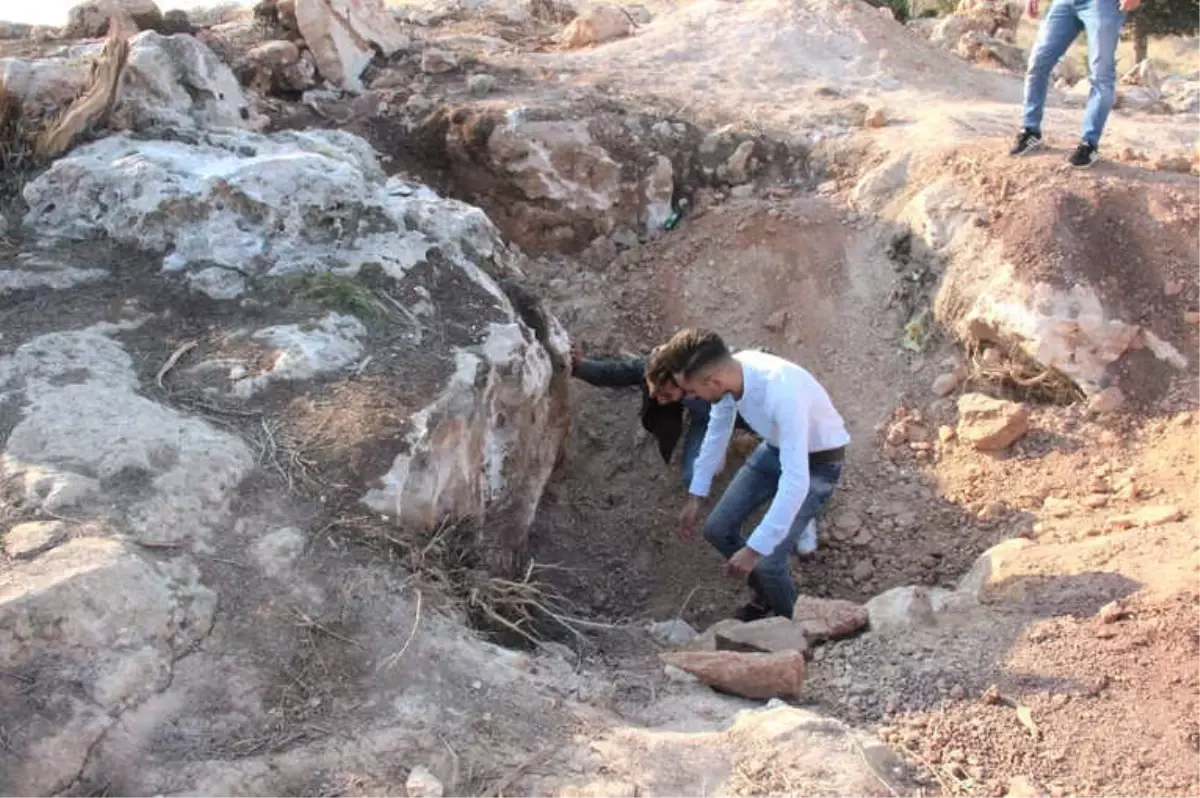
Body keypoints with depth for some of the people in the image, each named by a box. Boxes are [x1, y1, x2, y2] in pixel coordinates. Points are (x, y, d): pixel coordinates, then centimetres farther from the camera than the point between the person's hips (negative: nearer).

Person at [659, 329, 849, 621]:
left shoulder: (782, 394, -43)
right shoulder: (729, 371, -20)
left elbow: (796, 483, -42)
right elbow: (717, 432, 0)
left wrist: (754, 549, -38)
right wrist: (695, 496, 4)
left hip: (817, 463, -7)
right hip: (776, 449, 7)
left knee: (767, 562, -13)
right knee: (717, 529, 7)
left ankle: (789, 624, 18)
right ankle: (766, 594, 32)